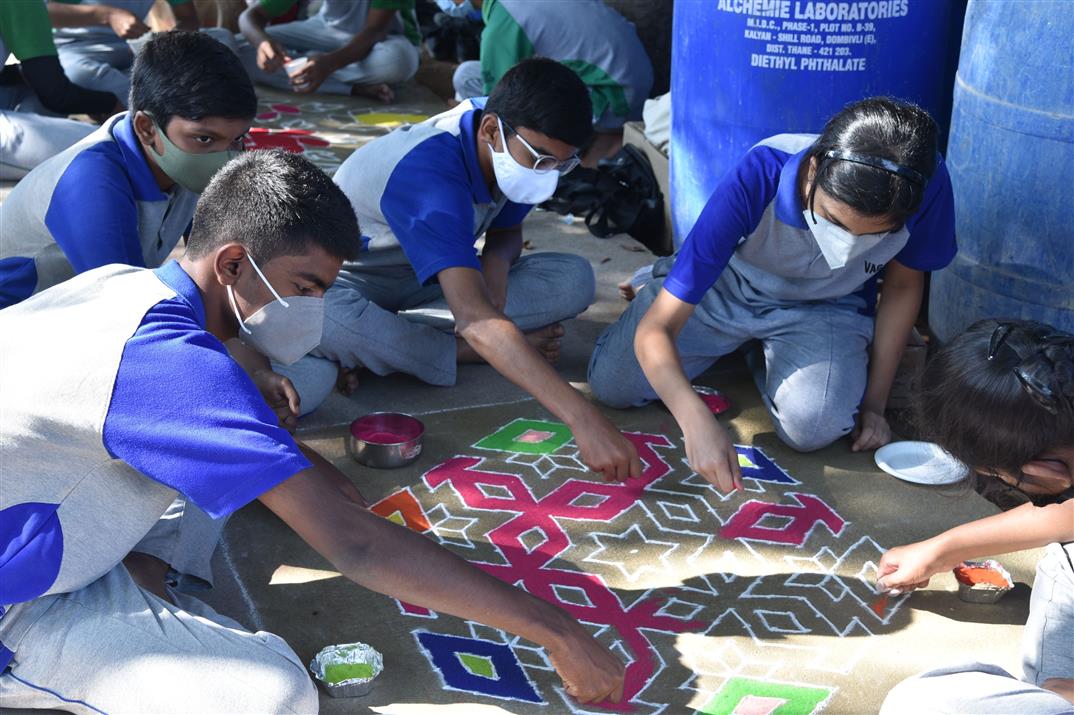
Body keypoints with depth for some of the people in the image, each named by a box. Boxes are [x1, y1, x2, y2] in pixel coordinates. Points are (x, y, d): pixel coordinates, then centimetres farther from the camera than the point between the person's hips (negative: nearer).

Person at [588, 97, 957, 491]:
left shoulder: (926, 183, -32)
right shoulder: (757, 180, -38)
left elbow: (903, 286, -8)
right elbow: (655, 329, -36)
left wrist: (874, 402, -8)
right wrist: (696, 420, -53)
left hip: (826, 307, 1)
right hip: (728, 284, -1)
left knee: (813, 428, -26)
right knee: (612, 385, -9)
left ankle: (766, 358, 10)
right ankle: (668, 281, 21)